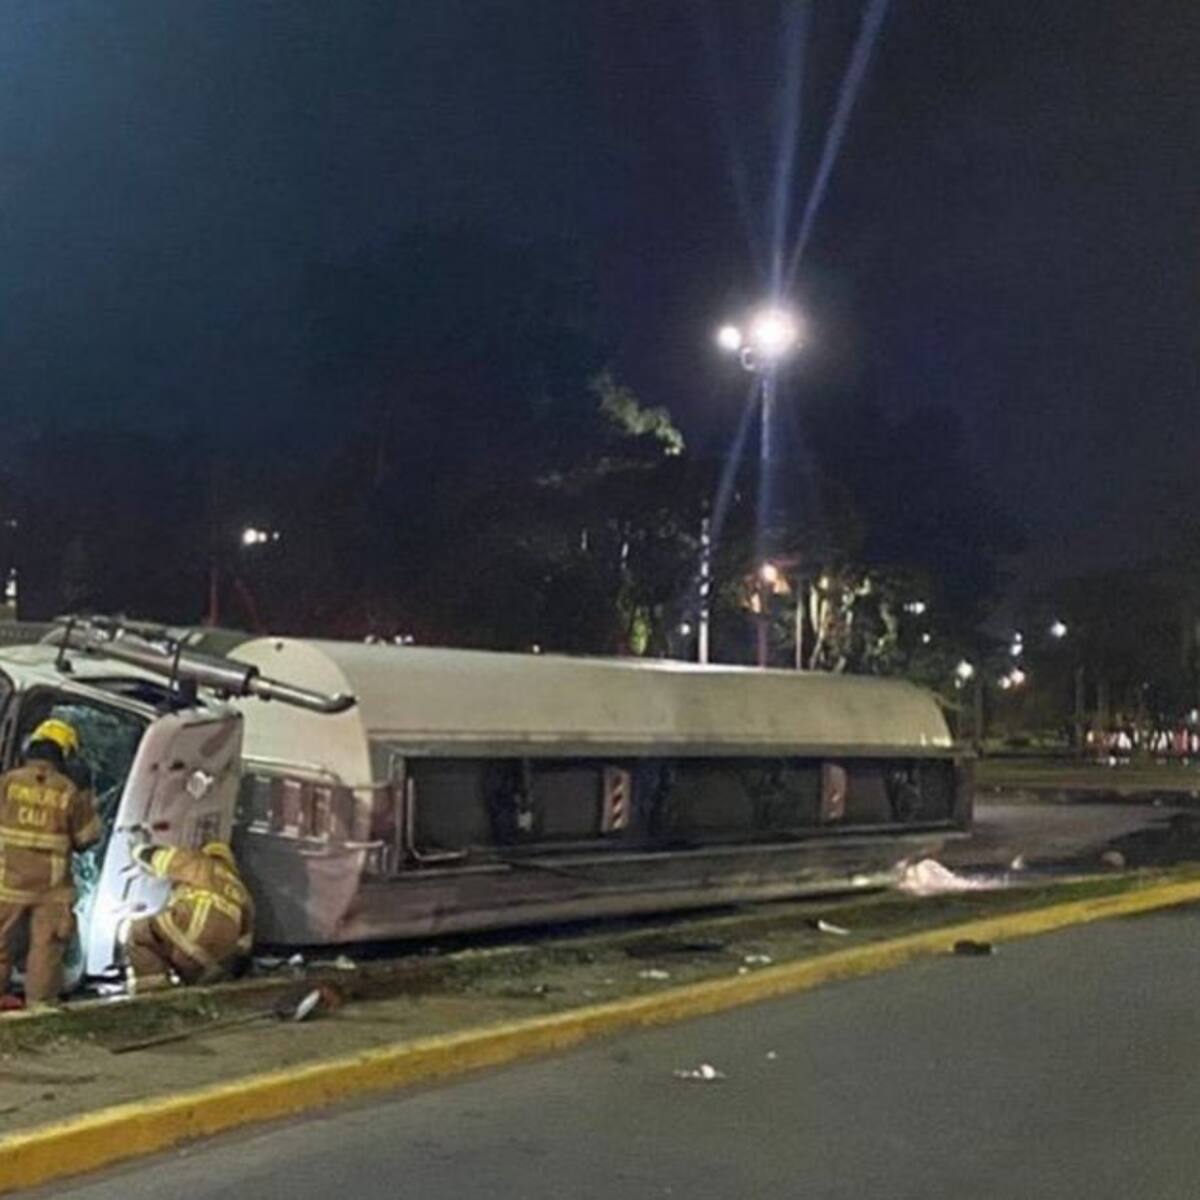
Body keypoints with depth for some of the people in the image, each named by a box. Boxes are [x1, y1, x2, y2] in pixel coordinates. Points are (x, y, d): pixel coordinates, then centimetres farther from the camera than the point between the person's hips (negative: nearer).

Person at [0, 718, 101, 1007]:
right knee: (46, 950, 7)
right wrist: (87, 802, 12)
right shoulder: (69, 791, -3)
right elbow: (87, 837, 2)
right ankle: (40, 1005, 9)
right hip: (51, 886, 0)